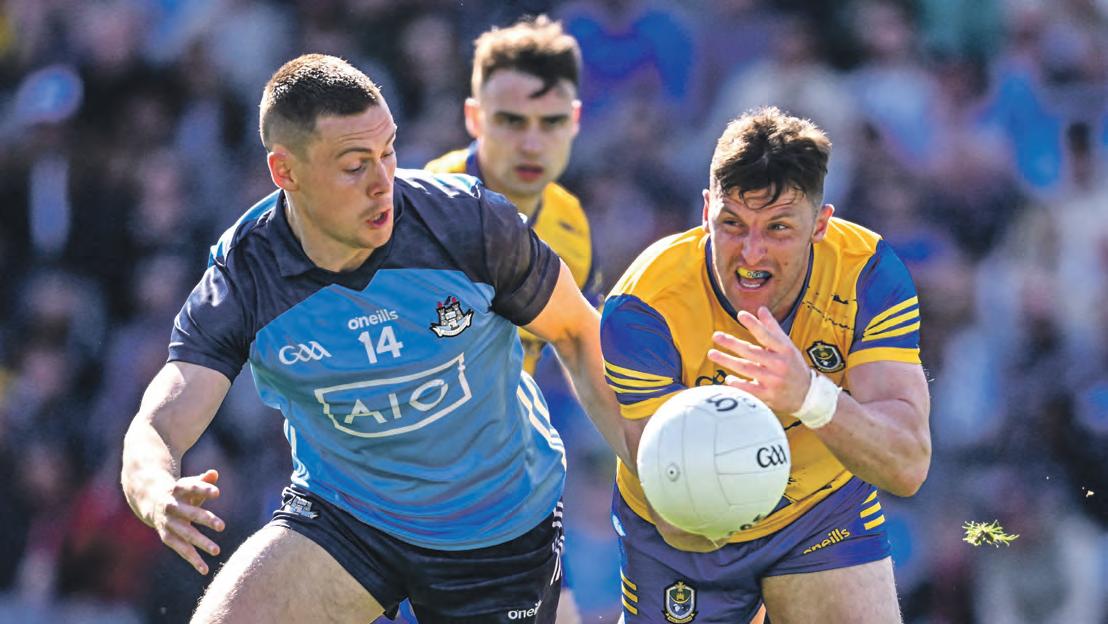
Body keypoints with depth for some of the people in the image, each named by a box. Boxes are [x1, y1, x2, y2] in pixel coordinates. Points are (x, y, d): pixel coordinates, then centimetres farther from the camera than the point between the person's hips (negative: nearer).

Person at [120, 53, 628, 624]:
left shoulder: (468, 223, -20)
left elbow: (577, 334, -3)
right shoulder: (241, 283, -19)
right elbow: (154, 432, -24)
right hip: (339, 509, 0)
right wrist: (161, 498, -49)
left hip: (498, 529, 0)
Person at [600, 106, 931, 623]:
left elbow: (908, 465, -36)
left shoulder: (868, 274, -26)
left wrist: (811, 395, -56)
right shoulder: (643, 308, -31)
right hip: (682, 542, -1)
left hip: (825, 508, 1)